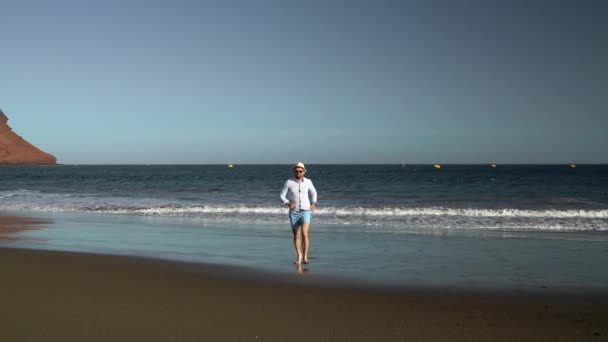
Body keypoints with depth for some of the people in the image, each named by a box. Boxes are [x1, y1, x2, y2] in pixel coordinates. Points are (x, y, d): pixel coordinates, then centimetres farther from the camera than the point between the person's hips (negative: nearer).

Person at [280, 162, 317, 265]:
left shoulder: (308, 182, 0)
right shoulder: (289, 182, -6)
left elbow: (313, 192, 18)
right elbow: (282, 196, -1)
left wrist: (313, 203, 2)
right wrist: (288, 203, -19)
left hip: (306, 211, -1)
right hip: (294, 212, 1)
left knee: (305, 233, -19)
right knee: (296, 236, 6)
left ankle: (305, 256, -12)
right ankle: (299, 257, 20)